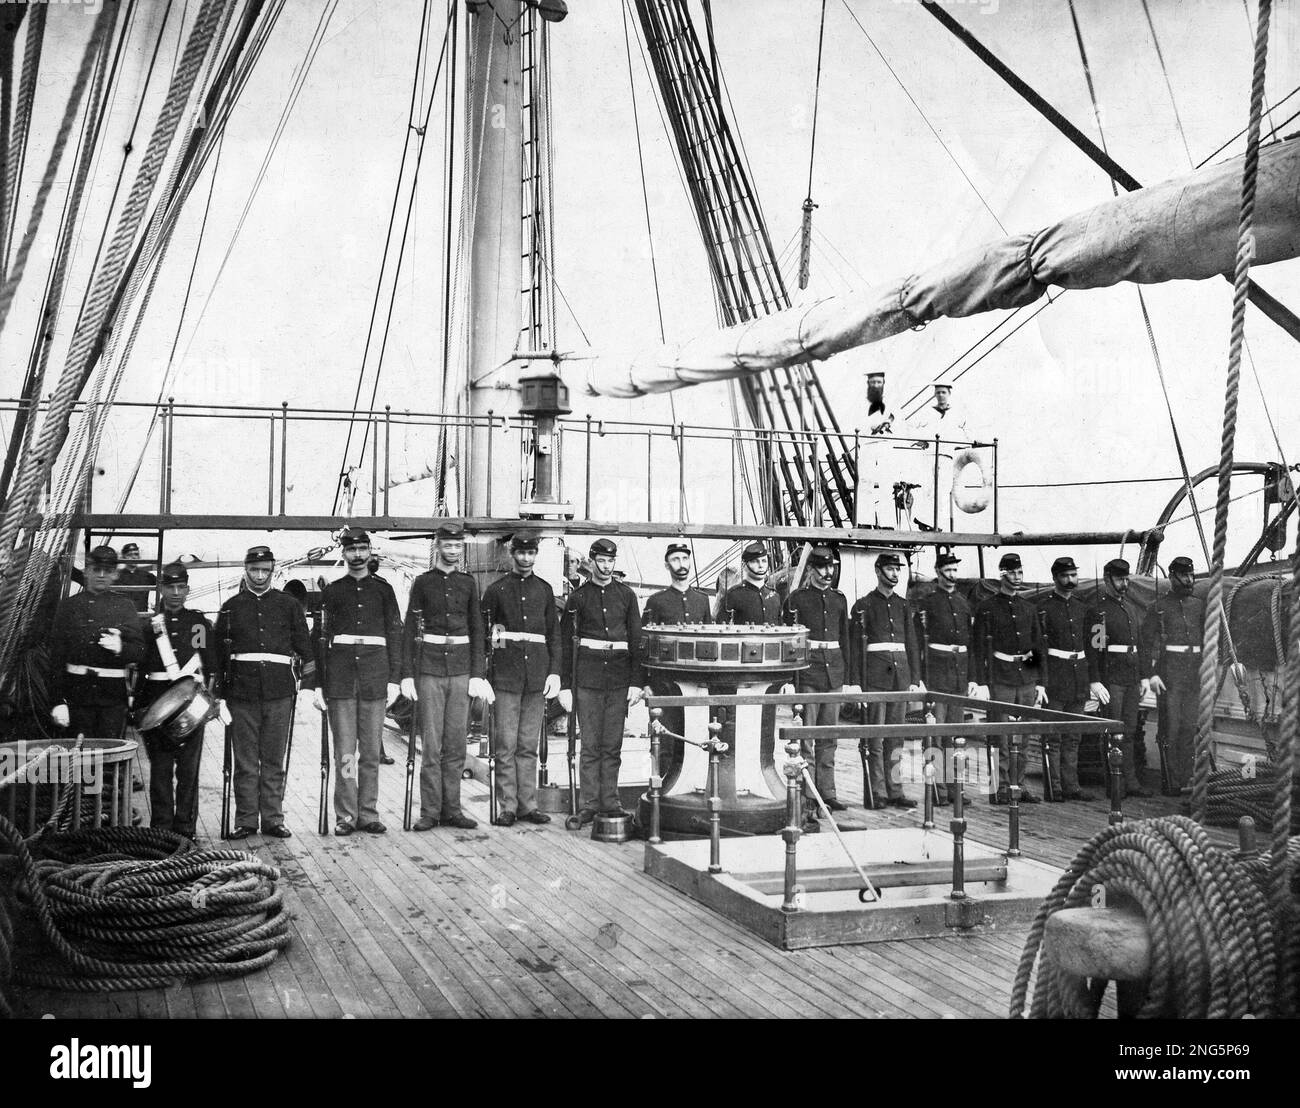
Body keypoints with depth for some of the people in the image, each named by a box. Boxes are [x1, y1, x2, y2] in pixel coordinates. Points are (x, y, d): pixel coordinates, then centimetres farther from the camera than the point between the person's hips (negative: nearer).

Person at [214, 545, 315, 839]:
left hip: (279, 692, 0)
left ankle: (273, 819, 12)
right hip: (243, 691, 0)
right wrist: (220, 694, 8)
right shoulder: (231, 607, 10)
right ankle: (245, 821, 11)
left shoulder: (288, 604, 9)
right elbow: (219, 653, 11)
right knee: (245, 762, 3)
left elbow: (304, 646, 9)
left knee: (274, 760, 5)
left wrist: (311, 683, 3)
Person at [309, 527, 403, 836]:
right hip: (340, 675, -1)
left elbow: (395, 634, 9)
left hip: (375, 675, 1)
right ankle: (345, 816, 4)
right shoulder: (332, 591, 9)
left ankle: (368, 814, 10)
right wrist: (318, 683, 1)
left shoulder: (383, 589, 10)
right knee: (344, 750, -1)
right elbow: (320, 637, 7)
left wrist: (394, 679, 1)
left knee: (371, 750, 3)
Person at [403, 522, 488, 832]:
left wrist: (477, 674, 3)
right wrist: (407, 674, -4)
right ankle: (429, 811, 3)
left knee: (456, 743, 4)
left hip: (461, 669, 2)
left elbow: (477, 630, 11)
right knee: (431, 743, -3)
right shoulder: (423, 583, 4)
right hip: (429, 668, -2)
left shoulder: (468, 584, 11)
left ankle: (451, 809, 11)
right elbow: (410, 630, 3)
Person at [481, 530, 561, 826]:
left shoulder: (544, 590, 14)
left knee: (529, 745, 6)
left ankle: (528, 805, 11)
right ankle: (507, 807, 2)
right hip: (505, 675, -2)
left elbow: (554, 633, 14)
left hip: (537, 675, 2)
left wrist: (554, 671, 5)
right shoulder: (496, 590, 6)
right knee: (505, 744, -3)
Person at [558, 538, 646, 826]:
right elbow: (565, 642, 6)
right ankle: (589, 804, 3)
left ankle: (610, 802, 10)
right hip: (587, 676, -2)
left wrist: (636, 682, 3)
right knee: (590, 744, -2)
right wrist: (565, 685, 0)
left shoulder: (626, 595, 10)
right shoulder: (578, 596, 6)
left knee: (613, 745, 4)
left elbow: (636, 640, 10)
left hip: (619, 676, 2)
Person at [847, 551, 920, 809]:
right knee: (876, 735, -4)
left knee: (896, 735, 6)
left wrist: (915, 679, 10)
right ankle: (877, 792, 0)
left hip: (901, 673, 5)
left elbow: (911, 643, 17)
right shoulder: (864, 605, 1)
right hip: (875, 674, -5)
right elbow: (855, 645, -2)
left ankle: (895, 791, 10)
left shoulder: (902, 605, 15)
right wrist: (855, 682, -8)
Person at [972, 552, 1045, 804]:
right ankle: (1002, 788, 0)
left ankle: (1019, 785, 14)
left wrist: (1040, 683, 11)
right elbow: (980, 648, -4)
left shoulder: (1028, 608, 14)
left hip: (1027, 679, 5)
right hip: (1001, 680, -5)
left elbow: (1038, 648, 16)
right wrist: (982, 683, -11)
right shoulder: (987, 609, 0)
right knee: (1001, 737, -5)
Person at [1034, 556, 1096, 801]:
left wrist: (1091, 680, 13)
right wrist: (1043, 681, -16)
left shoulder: (1081, 608, 16)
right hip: (1055, 677, -6)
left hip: (1078, 677, 6)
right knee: (1053, 735, -4)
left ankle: (1071, 786, 12)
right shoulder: (1044, 607, -4)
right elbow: (1040, 646, -9)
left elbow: (1087, 645, 19)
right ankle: (1055, 787, -1)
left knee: (1073, 737, 8)